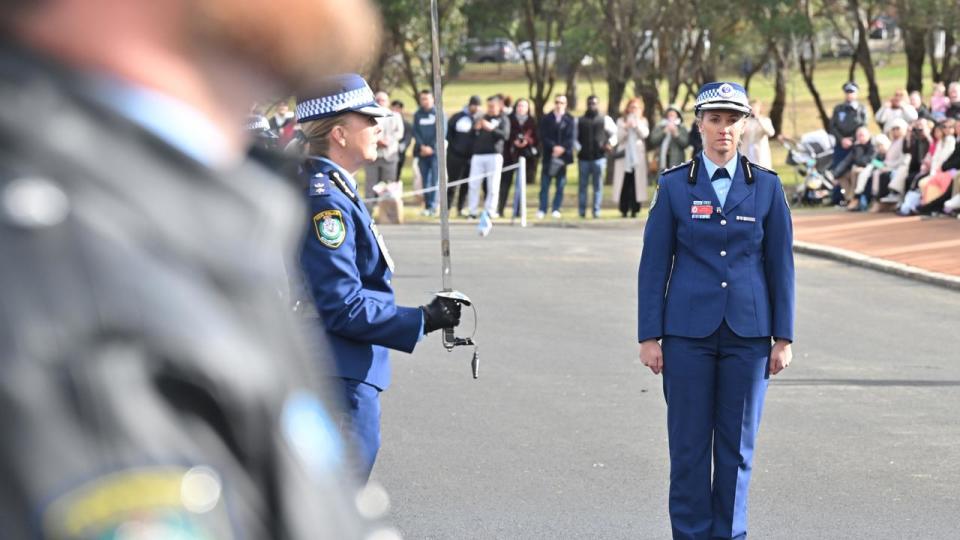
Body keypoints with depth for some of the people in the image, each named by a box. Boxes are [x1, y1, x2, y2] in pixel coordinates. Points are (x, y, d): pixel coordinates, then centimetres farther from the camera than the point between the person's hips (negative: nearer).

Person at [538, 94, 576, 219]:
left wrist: (562, 148, -17)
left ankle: (556, 209, 8)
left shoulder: (570, 120, 5)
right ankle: (542, 210, 2)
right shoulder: (546, 119, 6)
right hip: (548, 155, 0)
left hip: (563, 155, 0)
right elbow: (543, 137, -2)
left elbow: (570, 138, -2)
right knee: (545, 184, -1)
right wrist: (554, 147, -16)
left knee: (560, 184, 2)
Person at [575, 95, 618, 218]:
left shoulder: (605, 119, 8)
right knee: (583, 185, 4)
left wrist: (610, 143, -6)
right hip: (583, 157, 1)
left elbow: (615, 133, 11)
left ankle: (596, 211, -1)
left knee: (598, 186, -2)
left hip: (599, 157, -1)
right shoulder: (580, 120, 11)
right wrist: (578, 148, -3)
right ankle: (581, 211, 8)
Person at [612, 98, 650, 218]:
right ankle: (624, 210, 1)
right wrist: (626, 128, -13)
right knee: (624, 185, -3)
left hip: (637, 157, 0)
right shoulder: (621, 121, 10)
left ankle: (634, 210, -3)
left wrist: (636, 123, -13)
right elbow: (619, 138, 1)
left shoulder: (643, 121, 12)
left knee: (636, 184, -6)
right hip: (624, 156, 0)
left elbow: (644, 134, -6)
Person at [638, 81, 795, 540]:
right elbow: (654, 265, 2)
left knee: (737, 442, 5)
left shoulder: (766, 187, 4)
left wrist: (783, 337, 2)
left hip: (748, 332, 1)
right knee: (689, 442, 0)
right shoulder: (674, 186, 1)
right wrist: (649, 336, -2)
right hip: (688, 330, -1)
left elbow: (780, 265, 6)